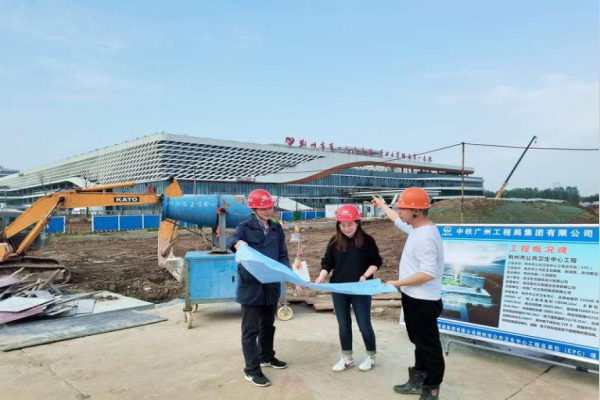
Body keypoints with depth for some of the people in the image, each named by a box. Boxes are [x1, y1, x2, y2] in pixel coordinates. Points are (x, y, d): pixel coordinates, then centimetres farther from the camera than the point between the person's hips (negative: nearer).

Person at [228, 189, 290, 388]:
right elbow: (231, 239, -27)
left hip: (271, 285, 6)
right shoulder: (245, 227, -7)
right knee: (251, 329, 1)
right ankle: (252, 370, 12)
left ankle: (266, 357, 41)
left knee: (268, 325, 21)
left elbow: (283, 255, 8)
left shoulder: (277, 229, 8)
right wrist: (238, 242, -51)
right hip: (250, 286, -5)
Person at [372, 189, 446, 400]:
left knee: (429, 346, 6)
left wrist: (398, 284, -22)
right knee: (419, 342, 22)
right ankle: (418, 382, 37)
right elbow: (398, 221, 27)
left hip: (424, 302, -10)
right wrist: (382, 206, 39)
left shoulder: (426, 237, -27)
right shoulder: (416, 227, 4)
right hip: (413, 298, 10)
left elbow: (428, 274, -31)